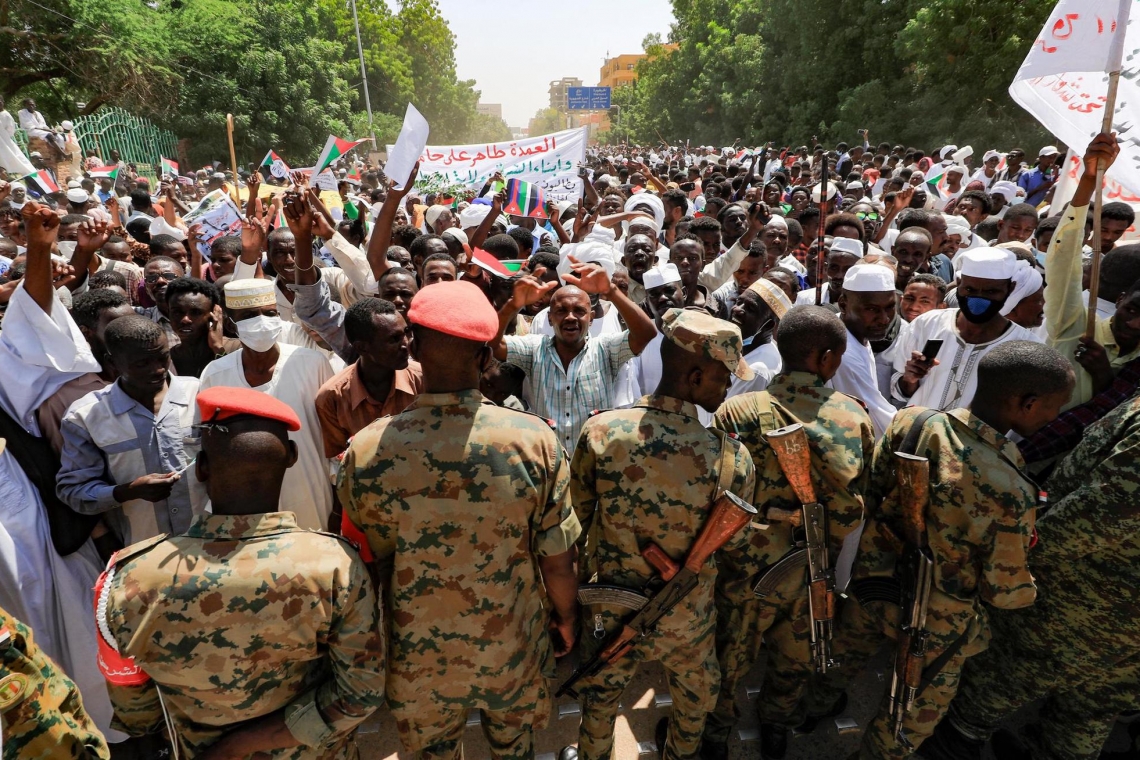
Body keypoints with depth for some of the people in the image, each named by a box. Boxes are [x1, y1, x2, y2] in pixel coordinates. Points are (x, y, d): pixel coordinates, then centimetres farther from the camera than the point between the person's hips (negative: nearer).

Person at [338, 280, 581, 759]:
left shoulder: (365, 452, -23)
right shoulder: (535, 439, -24)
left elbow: (369, 565, -9)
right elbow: (557, 558, -14)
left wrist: (377, 644, 11)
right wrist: (567, 617, 6)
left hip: (418, 658, 0)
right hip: (513, 650, 0)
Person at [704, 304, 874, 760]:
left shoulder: (736, 413, -21)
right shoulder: (856, 418, -12)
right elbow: (854, 505, -5)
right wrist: (827, 551, 12)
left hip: (748, 568, -2)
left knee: (729, 658, 21)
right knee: (795, 659, 27)